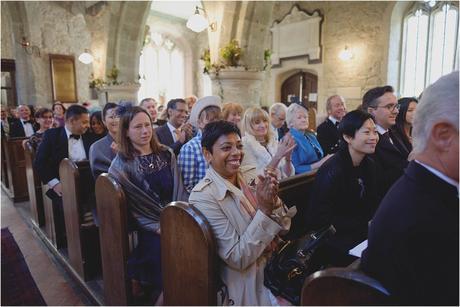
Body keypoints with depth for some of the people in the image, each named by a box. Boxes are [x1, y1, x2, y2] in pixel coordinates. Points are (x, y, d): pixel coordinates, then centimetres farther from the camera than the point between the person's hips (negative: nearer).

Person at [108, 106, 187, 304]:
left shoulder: (166, 154, 10)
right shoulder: (121, 165, -1)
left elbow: (179, 190, 7)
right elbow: (130, 207, -3)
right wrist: (157, 227, -14)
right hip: (147, 228, -3)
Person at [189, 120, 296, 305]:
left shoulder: (252, 174, 0)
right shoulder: (203, 197, -17)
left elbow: (284, 227, 1)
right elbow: (238, 259, -18)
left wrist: (274, 200, -18)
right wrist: (264, 209, -26)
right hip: (252, 285, -5)